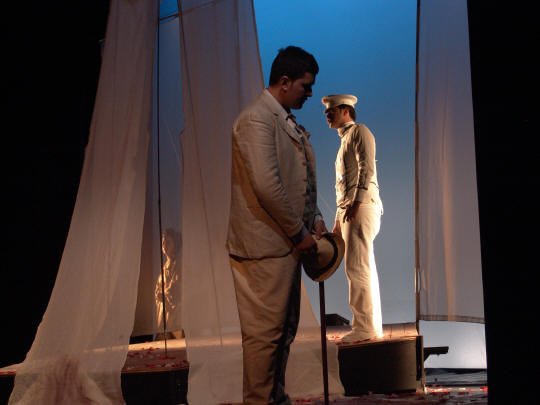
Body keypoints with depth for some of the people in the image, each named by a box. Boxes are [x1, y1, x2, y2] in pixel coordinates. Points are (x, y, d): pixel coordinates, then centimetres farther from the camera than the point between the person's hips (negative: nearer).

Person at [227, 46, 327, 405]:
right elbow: (266, 185, -22)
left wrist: (315, 219, 8)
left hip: (287, 243, 10)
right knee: (265, 331, -5)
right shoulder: (256, 118, -14)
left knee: (285, 329, 16)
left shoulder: (289, 123, 17)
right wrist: (299, 232, -15)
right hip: (265, 244, -10)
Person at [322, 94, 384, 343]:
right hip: (349, 211, 10)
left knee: (357, 267, -14)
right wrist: (338, 220, 24)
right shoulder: (345, 140, 27)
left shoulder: (359, 131, 0)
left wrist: (357, 202, -24)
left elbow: (367, 168, -15)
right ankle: (372, 327, 9)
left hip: (362, 207, -10)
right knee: (364, 270, 7)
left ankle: (365, 327, -15)